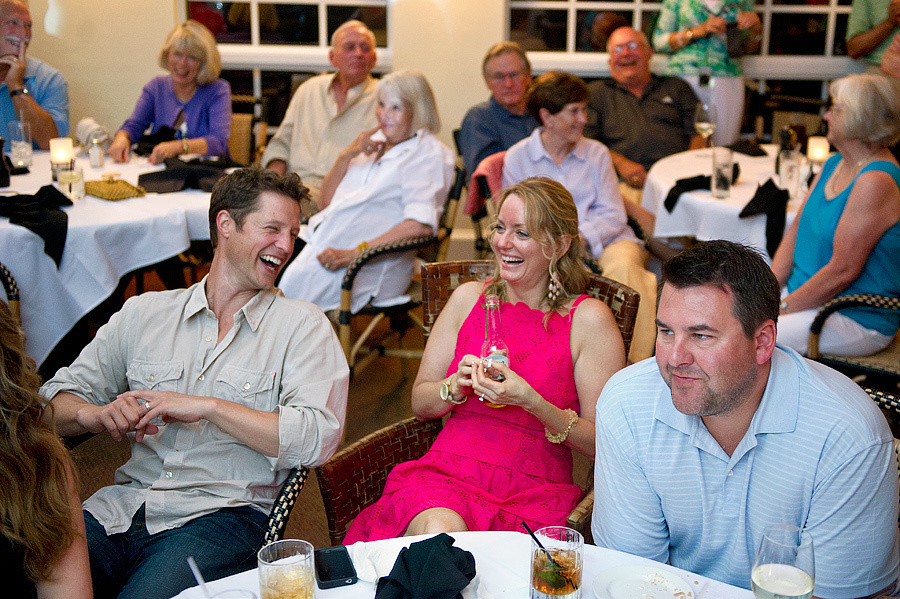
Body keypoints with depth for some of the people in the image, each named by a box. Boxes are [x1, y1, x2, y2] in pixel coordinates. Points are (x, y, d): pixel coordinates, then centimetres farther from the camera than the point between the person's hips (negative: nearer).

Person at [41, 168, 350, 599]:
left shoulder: (302, 325, 4)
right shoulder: (143, 313, 14)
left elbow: (318, 438, -10)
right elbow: (55, 400, 15)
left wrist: (209, 407, -13)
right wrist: (93, 414, -9)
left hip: (222, 513, -3)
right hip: (122, 506, 3)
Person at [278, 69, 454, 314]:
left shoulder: (428, 153, -1)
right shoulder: (373, 143, 22)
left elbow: (422, 225, -17)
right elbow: (325, 202, 21)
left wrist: (355, 253, -23)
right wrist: (346, 155, 4)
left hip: (377, 263, -6)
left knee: (300, 277, -28)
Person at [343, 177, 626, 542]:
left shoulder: (588, 319, -1)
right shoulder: (469, 298, 11)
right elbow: (420, 404, 15)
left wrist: (530, 402, -18)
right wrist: (457, 385, -8)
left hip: (534, 492, -2)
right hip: (446, 472, 2)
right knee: (438, 533, -32)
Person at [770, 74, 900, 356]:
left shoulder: (876, 182, -22)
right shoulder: (834, 164, 9)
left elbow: (843, 269, -23)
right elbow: (795, 230, 11)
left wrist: (782, 307, -17)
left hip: (859, 320, -9)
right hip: (808, 295, 9)